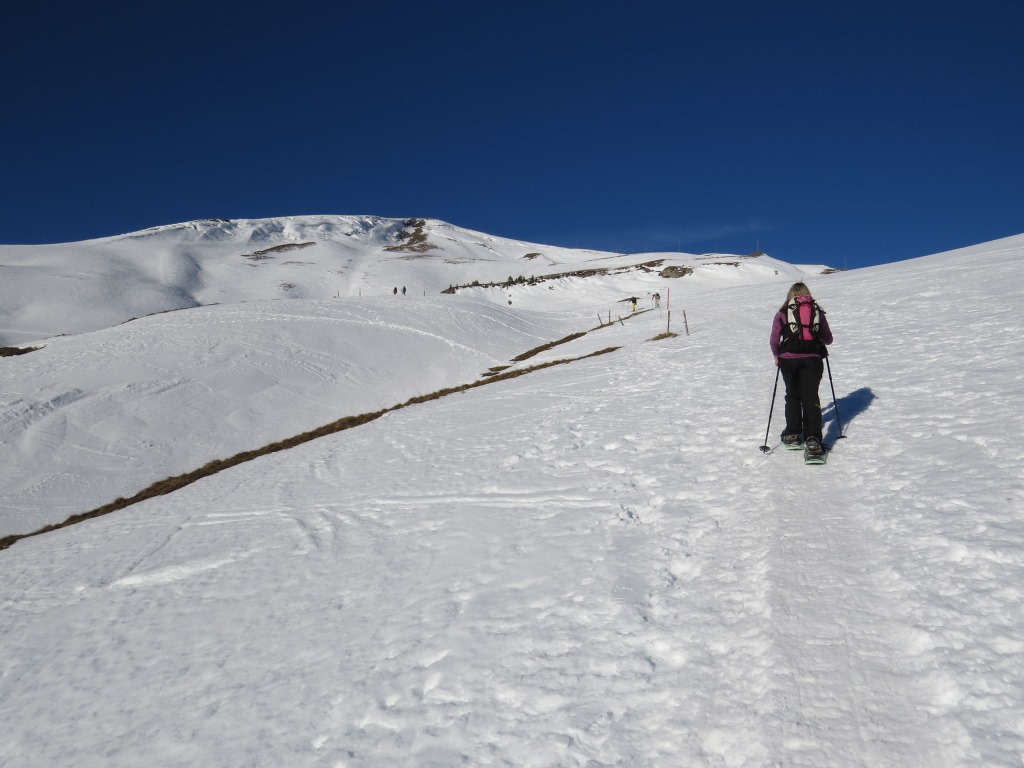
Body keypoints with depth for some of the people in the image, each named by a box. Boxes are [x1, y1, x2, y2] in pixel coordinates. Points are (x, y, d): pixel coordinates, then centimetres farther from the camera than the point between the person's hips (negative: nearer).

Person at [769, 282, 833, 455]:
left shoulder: (782, 313, 6)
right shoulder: (817, 311, 11)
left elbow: (774, 340, 1)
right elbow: (828, 339, 16)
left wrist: (777, 356, 19)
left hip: (788, 359, 0)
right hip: (812, 359, 0)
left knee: (793, 396, 18)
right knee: (810, 397, 0)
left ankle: (793, 434, 20)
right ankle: (812, 438, -14)